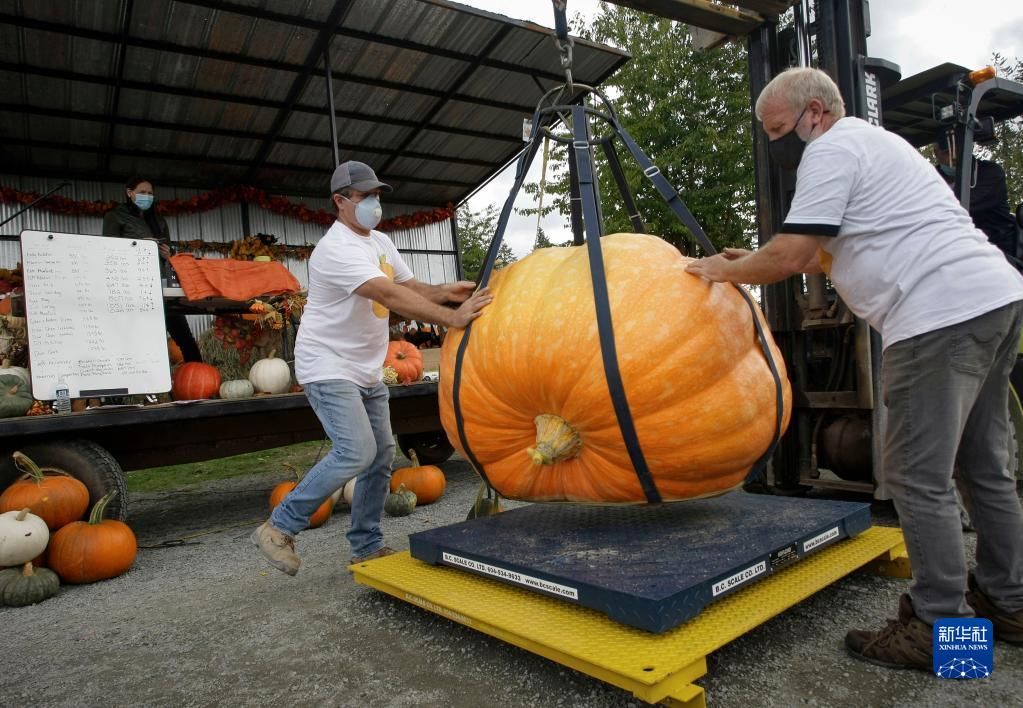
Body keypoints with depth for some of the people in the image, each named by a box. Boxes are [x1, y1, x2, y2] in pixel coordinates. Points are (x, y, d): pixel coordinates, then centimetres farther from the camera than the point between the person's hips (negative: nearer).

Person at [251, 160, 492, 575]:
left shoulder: (380, 242, 10)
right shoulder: (337, 249, -21)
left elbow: (410, 287, 10)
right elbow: (391, 296, -32)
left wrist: (444, 291, -12)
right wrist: (452, 318, -36)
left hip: (368, 371, 9)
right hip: (329, 367, -9)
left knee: (381, 456, 8)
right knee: (356, 451, -20)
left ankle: (367, 546, 21)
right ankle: (279, 528, -4)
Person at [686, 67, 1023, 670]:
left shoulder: (831, 151, -6)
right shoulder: (869, 141, 26)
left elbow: (791, 257, -13)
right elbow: (829, 255, 28)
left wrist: (728, 270, 3)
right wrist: (754, 262, 23)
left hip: (942, 314, -11)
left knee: (919, 476, -6)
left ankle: (941, 628, 3)